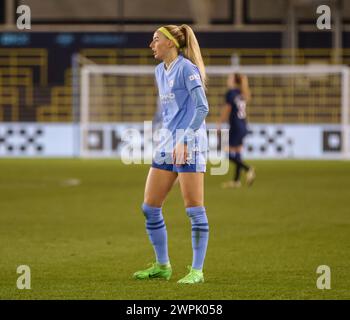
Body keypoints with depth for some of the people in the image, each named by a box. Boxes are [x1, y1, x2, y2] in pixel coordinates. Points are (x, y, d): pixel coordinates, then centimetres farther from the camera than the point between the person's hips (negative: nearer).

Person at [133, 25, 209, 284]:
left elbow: (202, 108, -17)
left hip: (189, 145, -9)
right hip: (167, 144, 9)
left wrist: (184, 141, -22)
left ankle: (197, 271, -2)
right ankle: (162, 266, 17)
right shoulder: (160, 71, 15)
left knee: (194, 209, -6)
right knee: (150, 207, 7)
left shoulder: (186, 68, -11)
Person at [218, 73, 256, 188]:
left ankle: (248, 169, -20)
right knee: (237, 155, 11)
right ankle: (236, 180, 12)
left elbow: (227, 110, -9)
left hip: (235, 127, -8)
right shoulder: (242, 94, 11)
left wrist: (220, 123, 1)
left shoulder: (230, 93, -10)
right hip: (243, 126, 8)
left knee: (231, 155, -5)